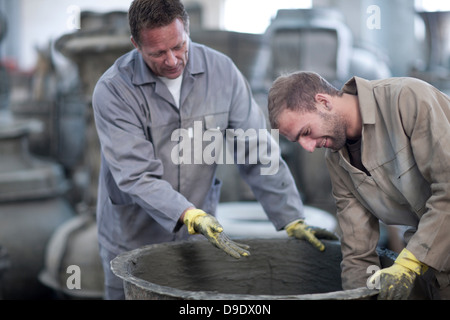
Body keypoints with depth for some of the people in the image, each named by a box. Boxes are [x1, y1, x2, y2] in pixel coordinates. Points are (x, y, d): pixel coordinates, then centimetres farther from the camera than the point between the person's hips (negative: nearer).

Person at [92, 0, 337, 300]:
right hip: (133, 241, -2)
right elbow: (136, 175, -25)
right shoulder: (113, 90, -17)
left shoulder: (221, 71, -9)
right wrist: (192, 217, -39)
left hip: (198, 239, 2)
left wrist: (293, 219, -10)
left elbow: (257, 152, -6)